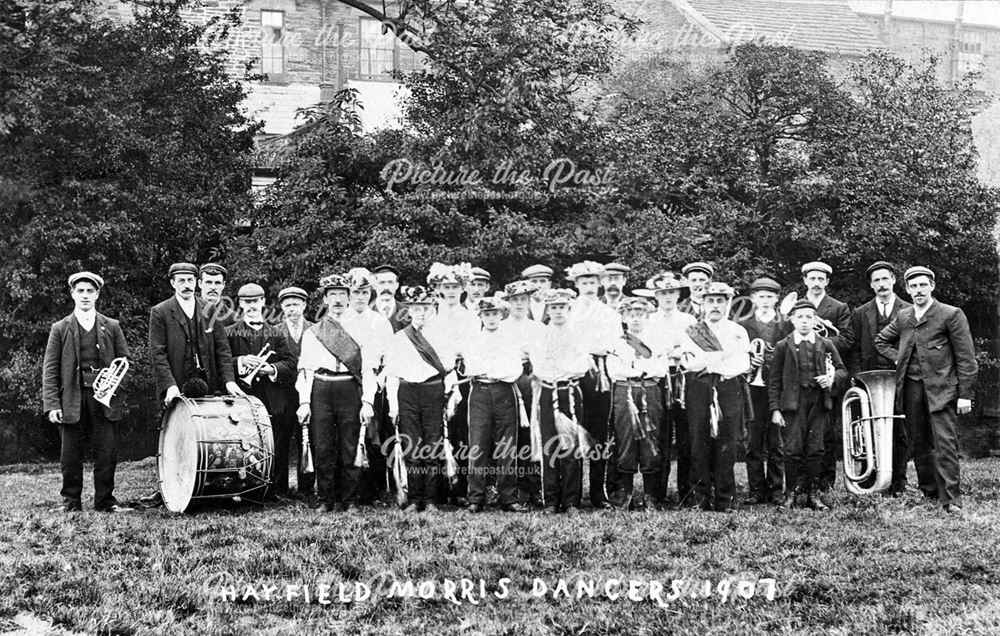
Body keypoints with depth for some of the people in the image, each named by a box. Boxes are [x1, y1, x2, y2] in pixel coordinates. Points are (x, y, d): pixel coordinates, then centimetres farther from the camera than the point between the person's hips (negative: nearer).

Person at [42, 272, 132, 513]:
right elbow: (50, 369, 4)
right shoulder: (60, 329, 8)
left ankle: (105, 500, 9)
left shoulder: (111, 327, 12)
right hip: (71, 400, -1)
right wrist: (52, 404, -6)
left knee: (106, 453, -1)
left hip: (104, 399, 1)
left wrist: (117, 391, -5)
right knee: (70, 455, 1)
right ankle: (71, 501, 12)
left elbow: (125, 361, 12)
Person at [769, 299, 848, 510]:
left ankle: (812, 493, 11)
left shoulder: (826, 345, 10)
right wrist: (775, 408, -4)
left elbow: (842, 370, 15)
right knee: (794, 449, -5)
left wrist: (832, 379, -8)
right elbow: (774, 380, 3)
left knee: (815, 449, 2)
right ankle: (795, 493, 5)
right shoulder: (783, 347, 4)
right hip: (793, 402, -2)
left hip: (819, 401, 2)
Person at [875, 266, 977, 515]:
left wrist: (966, 394, -10)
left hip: (941, 388, -5)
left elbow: (966, 358, -5)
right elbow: (881, 341, 29)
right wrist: (898, 357, 11)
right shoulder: (902, 317, 13)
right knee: (918, 445, 9)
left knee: (945, 444, -11)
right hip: (911, 388, 5)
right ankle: (928, 492, 21)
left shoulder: (951, 315, -3)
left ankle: (951, 500, -11)